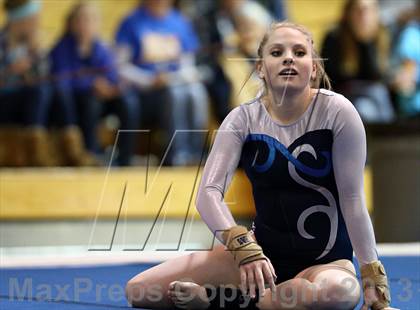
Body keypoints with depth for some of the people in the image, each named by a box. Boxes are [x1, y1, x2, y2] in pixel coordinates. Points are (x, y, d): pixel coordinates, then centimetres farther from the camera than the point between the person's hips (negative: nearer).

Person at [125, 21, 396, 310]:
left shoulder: (336, 110, -11)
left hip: (326, 260, -2)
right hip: (262, 250, 2)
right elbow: (209, 192, -16)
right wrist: (243, 245, -35)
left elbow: (352, 199, -10)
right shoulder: (244, 118, -5)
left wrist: (373, 275, -15)